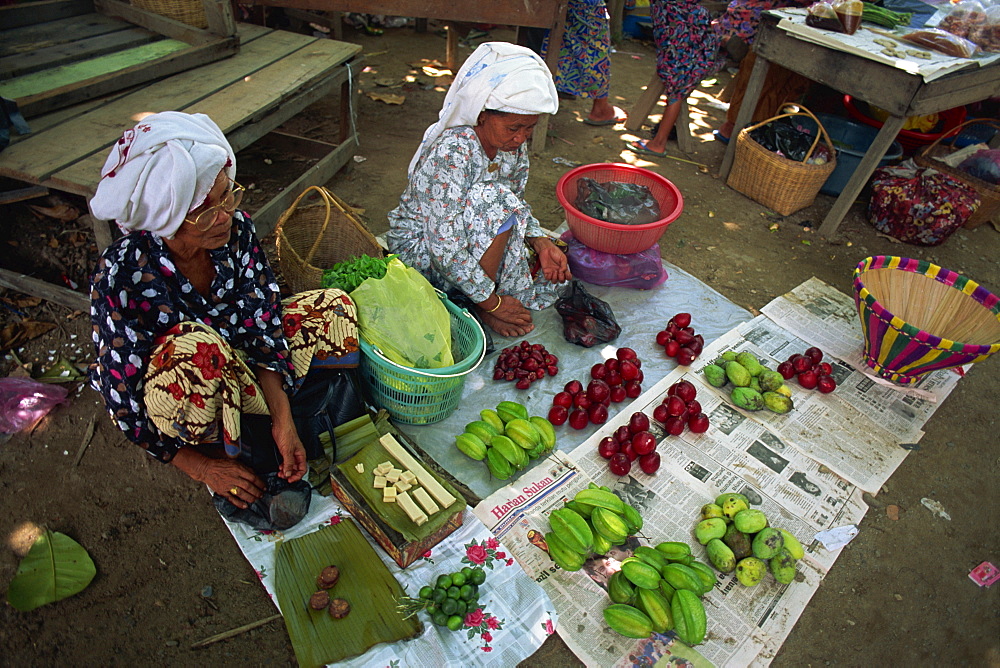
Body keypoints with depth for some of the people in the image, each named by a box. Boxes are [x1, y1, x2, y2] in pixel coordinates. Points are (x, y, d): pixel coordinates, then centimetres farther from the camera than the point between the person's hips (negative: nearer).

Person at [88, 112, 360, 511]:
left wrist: (282, 421, -20)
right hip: (168, 393, -4)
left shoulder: (236, 229, -21)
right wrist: (203, 468, -18)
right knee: (198, 347, -39)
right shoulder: (120, 277, -31)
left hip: (234, 370, 4)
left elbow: (263, 325, -15)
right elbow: (125, 402, -23)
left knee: (332, 309, -8)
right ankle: (216, 452, -10)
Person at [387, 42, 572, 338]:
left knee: (554, 270, -4)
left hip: (467, 236, 7)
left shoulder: (513, 143, -9)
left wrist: (541, 243, -14)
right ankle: (481, 308, -14)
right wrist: (491, 301, -26)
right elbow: (445, 247, -33)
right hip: (419, 248, -7)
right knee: (495, 201, -33)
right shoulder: (452, 153, -32)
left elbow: (518, 203, 5)